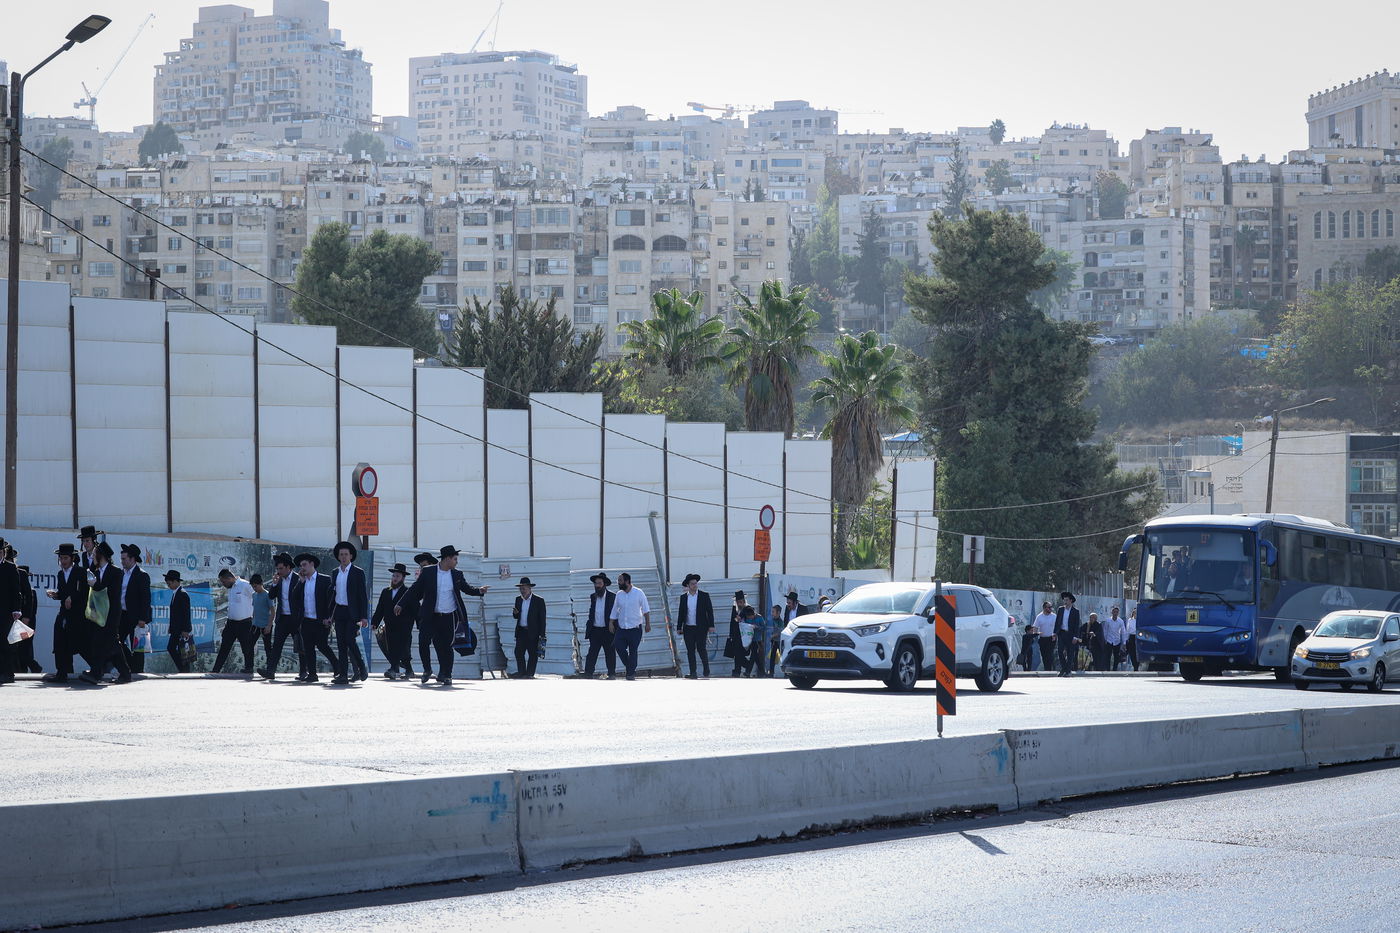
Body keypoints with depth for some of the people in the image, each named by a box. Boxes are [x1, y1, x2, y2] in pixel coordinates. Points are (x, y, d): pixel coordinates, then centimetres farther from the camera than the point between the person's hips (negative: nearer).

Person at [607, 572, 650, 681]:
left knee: (633, 651, -3)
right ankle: (630, 669, 16)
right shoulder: (619, 594, 6)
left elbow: (646, 610, 0)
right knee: (620, 648, -5)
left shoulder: (638, 593, -5)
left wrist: (647, 624, -3)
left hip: (635, 628, -4)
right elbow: (614, 611, 12)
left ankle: (631, 673, 6)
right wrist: (611, 624, 6)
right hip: (621, 628, 4)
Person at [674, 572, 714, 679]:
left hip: (701, 628, -3)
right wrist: (679, 627, 8)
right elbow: (680, 613, 12)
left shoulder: (704, 596, 2)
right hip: (688, 628, 3)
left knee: (701, 649, -6)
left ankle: (706, 672, 4)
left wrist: (711, 625, -5)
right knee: (690, 650, 2)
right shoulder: (683, 597, 9)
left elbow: (710, 611, 2)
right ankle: (693, 673, 5)